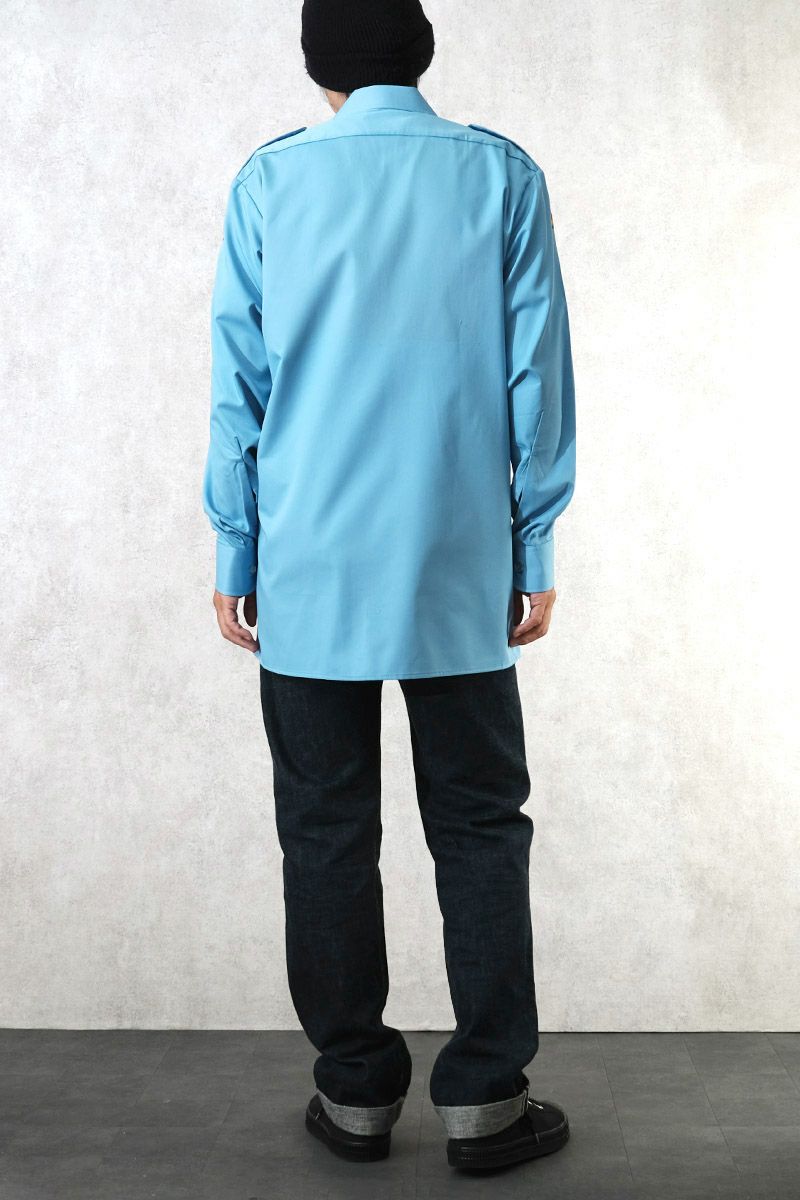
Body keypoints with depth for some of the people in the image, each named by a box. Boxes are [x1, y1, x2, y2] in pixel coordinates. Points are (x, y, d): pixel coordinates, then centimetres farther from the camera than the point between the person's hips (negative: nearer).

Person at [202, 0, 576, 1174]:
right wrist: (535, 549, 7)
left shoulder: (270, 182, 3)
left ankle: (357, 1090, 19)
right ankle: (484, 1097, 15)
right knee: (480, 825, 10)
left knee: (327, 834, 9)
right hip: (459, 569, 0)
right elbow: (536, 380, 1)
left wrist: (235, 555, 9)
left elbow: (239, 386, 2)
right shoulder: (503, 176, 2)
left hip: (311, 570, 0)